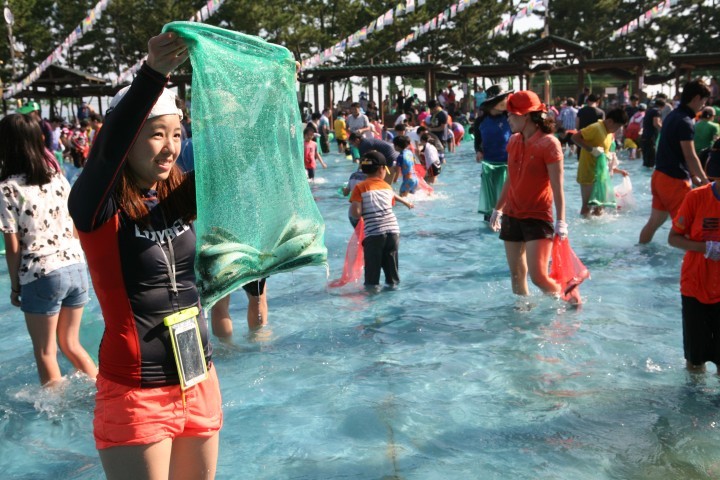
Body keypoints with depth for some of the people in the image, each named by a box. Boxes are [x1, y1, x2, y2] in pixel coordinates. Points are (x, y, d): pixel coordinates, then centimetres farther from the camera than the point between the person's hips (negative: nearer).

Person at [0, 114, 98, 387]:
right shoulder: (57, 177, 5)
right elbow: (74, 226, 10)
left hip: (41, 276, -5)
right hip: (76, 266, 6)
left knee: (46, 353, 10)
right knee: (71, 344, 20)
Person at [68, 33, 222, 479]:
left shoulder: (185, 195, 1)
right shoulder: (100, 209, -13)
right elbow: (108, 151, -31)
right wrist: (153, 73, -40)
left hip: (200, 383, 5)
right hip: (135, 394, -5)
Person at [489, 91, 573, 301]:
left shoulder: (549, 143, -13)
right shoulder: (514, 141, 6)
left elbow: (557, 188, -14)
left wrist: (560, 221, -18)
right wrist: (498, 209, 19)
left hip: (538, 217, -6)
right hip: (511, 215, 6)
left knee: (538, 276, -11)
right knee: (516, 273, 11)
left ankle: (570, 297, 15)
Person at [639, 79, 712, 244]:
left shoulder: (672, 116, 11)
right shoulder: (685, 122, -18)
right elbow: (690, 157, -18)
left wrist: (693, 175, 17)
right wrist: (705, 182, -10)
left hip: (660, 175, 9)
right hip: (675, 181, -9)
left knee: (655, 221, 17)